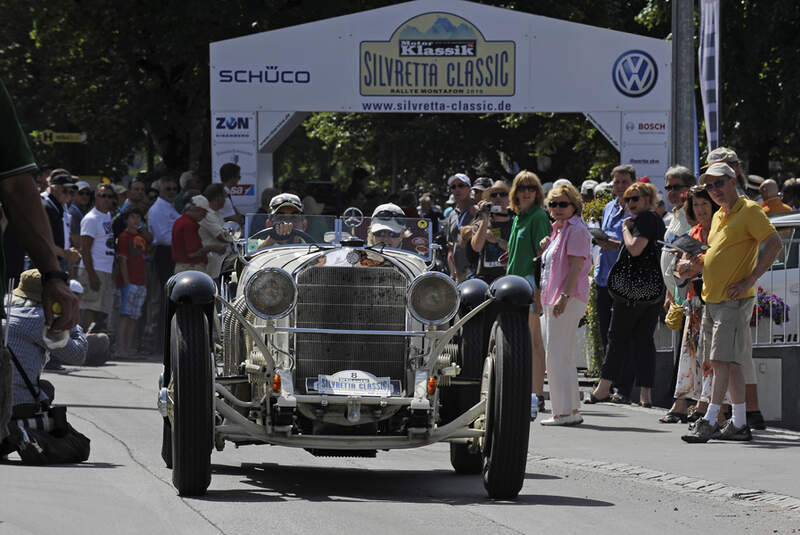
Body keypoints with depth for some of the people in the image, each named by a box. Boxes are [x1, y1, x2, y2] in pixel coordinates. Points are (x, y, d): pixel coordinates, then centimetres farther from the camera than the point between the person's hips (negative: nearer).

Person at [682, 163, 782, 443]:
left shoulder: (749, 210, -8)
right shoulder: (718, 217, 19)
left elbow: (775, 243, -16)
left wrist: (749, 281, -19)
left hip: (734, 299, -9)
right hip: (712, 298, 9)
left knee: (723, 360, -13)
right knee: (730, 364, 9)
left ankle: (710, 420, -16)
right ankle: (739, 424, 12)